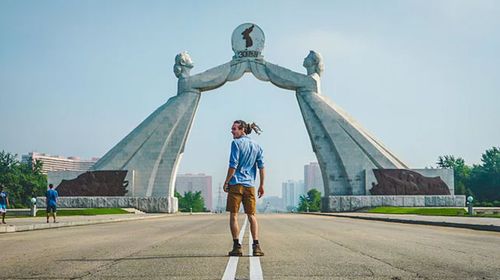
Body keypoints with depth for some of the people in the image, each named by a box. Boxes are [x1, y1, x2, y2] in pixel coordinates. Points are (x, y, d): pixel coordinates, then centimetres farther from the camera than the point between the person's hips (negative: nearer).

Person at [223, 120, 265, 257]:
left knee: (233, 215, 2)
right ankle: (256, 246, -1)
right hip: (250, 184, 5)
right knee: (252, 215, 8)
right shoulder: (256, 145, 11)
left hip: (236, 183, -5)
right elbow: (261, 166, 9)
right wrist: (262, 185, 14)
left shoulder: (236, 143, -5)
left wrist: (226, 182, -4)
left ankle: (237, 246, 0)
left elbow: (233, 165, -11)